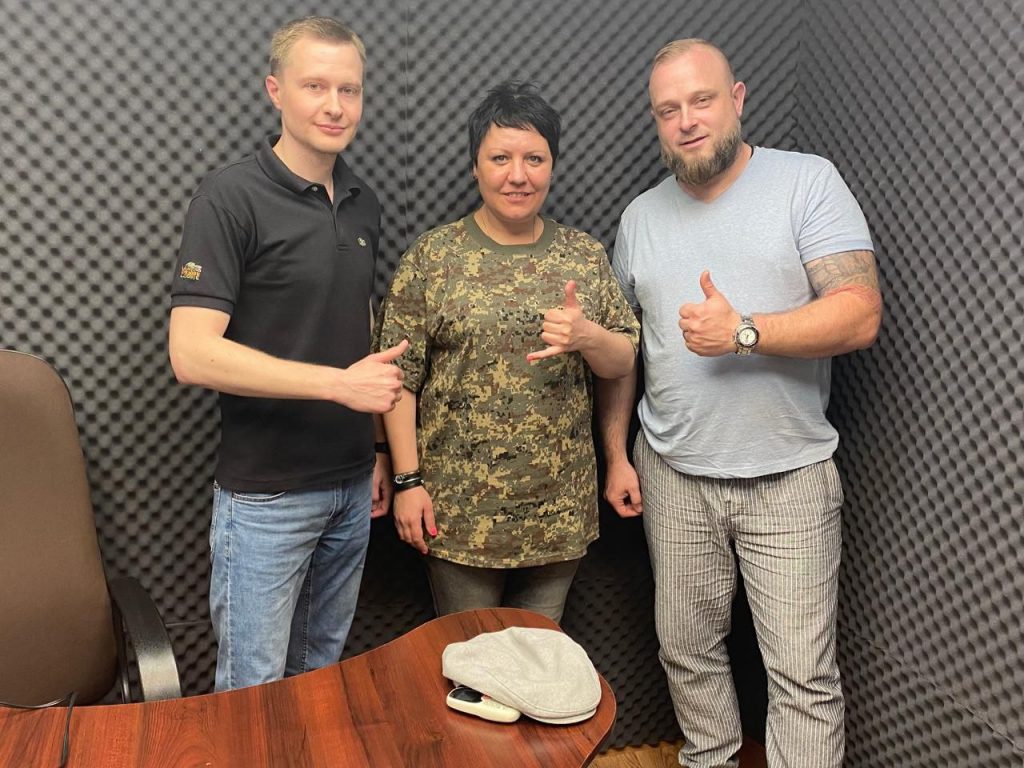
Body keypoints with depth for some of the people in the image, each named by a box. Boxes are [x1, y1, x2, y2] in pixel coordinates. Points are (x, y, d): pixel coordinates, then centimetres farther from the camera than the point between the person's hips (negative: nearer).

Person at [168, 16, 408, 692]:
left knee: (322, 673, 21)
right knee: (255, 690, 8)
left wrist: (378, 449, 13)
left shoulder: (364, 203, 8)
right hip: (266, 493, -6)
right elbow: (192, 353, -21)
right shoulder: (232, 198, -13)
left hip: (352, 484, 6)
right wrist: (340, 382, -23)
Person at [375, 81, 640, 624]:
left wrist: (588, 336, -16)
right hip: (459, 510, -2)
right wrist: (408, 481, -9)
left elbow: (624, 362, 6)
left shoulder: (585, 255, 4)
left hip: (560, 508, 3)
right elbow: (400, 376, -5)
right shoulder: (433, 256, -5)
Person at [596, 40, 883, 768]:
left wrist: (744, 332, -24)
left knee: (804, 672, 3)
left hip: (790, 479, -3)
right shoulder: (641, 216, 7)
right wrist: (616, 455, 7)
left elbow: (861, 315, -13)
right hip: (673, 476, 4)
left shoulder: (808, 181, -5)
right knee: (688, 650, 15)